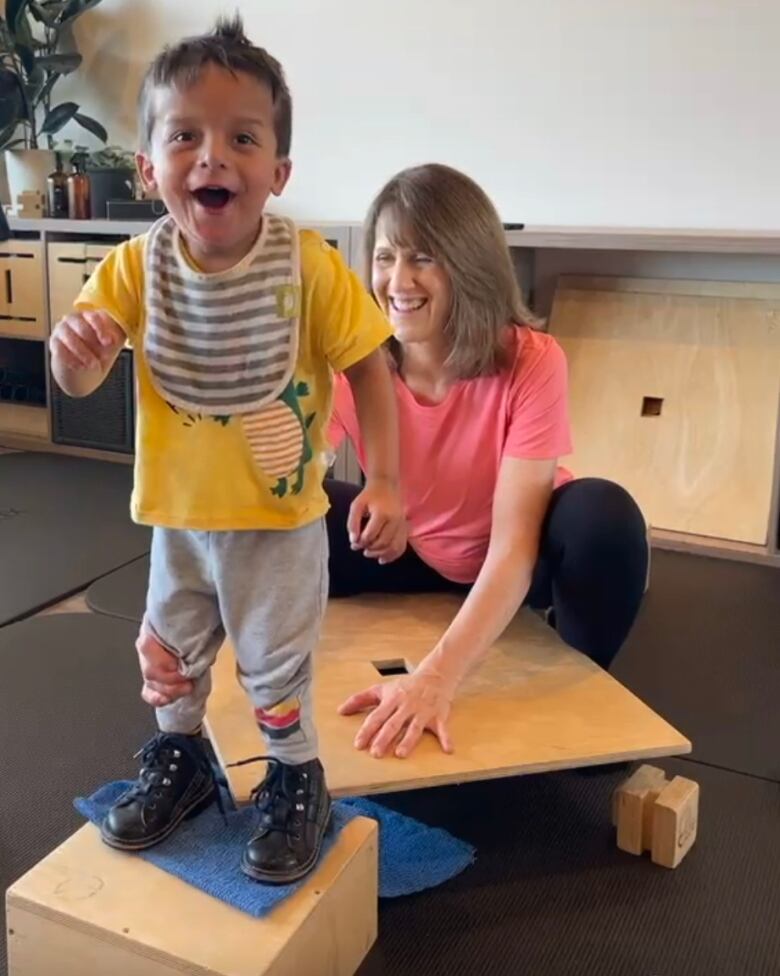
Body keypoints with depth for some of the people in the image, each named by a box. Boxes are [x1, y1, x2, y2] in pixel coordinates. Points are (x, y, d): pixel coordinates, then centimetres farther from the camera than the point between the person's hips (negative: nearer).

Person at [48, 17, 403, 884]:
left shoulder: (309, 267, -19)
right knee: (172, 653, 21)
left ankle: (297, 783, 35)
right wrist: (74, 347, -32)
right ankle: (178, 763, 47)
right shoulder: (134, 269, -11)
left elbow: (368, 367, -11)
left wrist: (384, 480, -16)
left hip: (281, 517, -3)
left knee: (276, 665, 10)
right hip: (178, 513, 4)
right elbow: (79, 384, -9)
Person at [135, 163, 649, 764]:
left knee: (604, 515, -34)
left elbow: (513, 541, -36)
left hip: (510, 559, -1)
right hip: (411, 550, 2)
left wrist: (436, 679, -50)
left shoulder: (531, 362, -29)